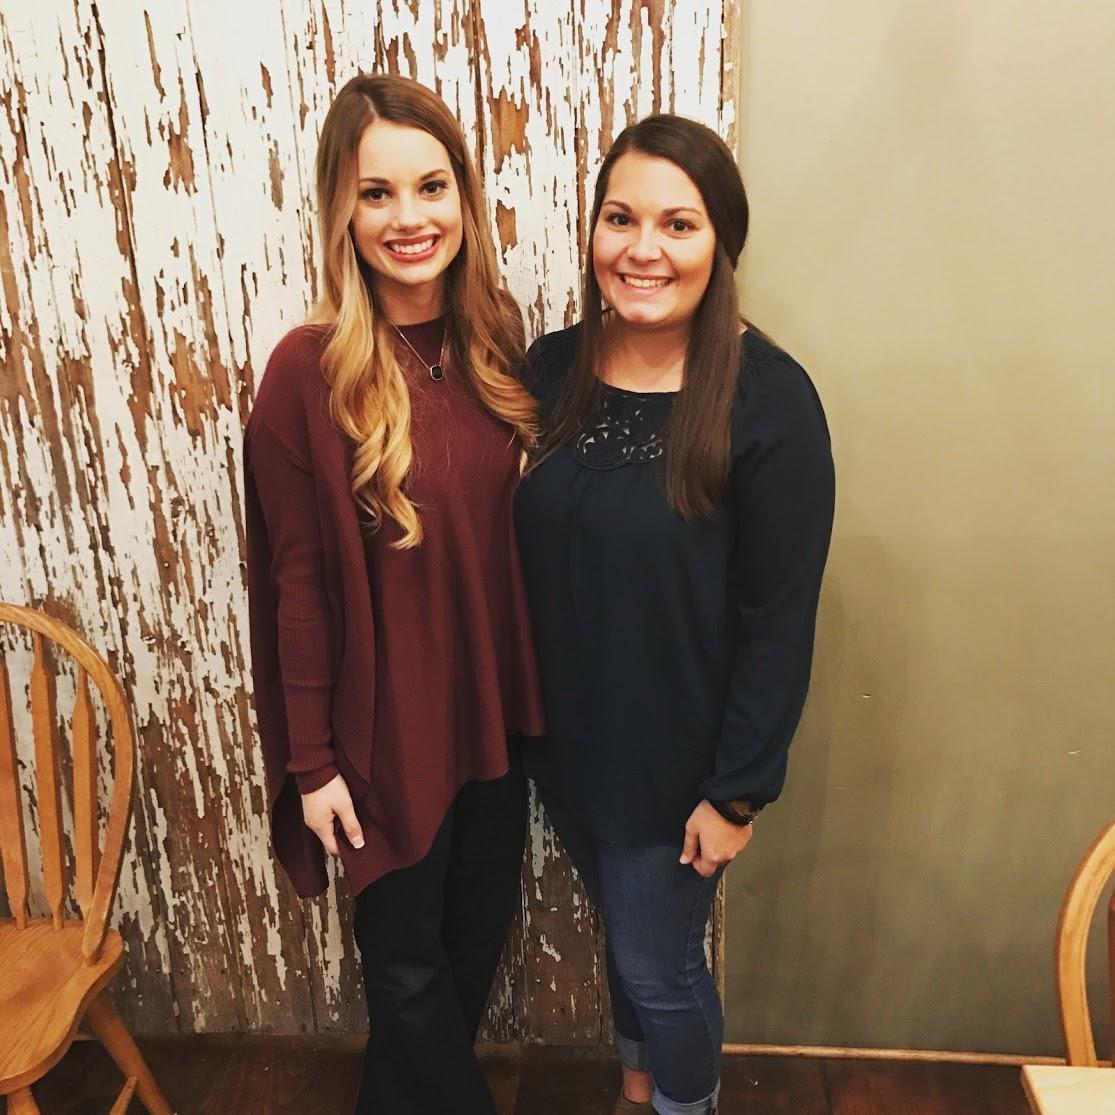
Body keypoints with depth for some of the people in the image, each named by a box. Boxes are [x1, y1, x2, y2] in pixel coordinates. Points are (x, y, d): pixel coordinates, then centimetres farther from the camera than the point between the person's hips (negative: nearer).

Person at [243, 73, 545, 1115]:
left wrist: (531, 693, 6)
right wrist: (313, 762, -9)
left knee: (479, 929, 24)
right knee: (408, 959, 16)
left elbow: (510, 525, 4)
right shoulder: (309, 371, -18)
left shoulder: (493, 338, -3)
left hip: (492, 705, 6)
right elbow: (296, 582, -14)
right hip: (388, 718, -5)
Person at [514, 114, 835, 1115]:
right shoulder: (550, 369, -4)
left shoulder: (769, 399, -19)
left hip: (676, 757, -5)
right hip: (565, 734, 5)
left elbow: (779, 620, -16)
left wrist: (739, 790, -13)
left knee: (660, 966, 15)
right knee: (623, 937, 27)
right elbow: (517, 556, 2)